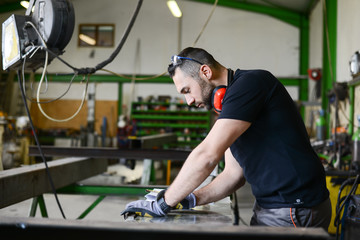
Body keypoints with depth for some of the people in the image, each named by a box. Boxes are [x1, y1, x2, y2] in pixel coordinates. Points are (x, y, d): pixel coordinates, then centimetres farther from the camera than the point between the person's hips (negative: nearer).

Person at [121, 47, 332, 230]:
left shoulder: (251, 82, -15)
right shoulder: (229, 106, 14)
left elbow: (208, 155, -22)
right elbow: (234, 175, 15)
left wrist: (163, 204, -15)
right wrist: (192, 200, 2)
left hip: (294, 211, -8)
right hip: (270, 207, 8)